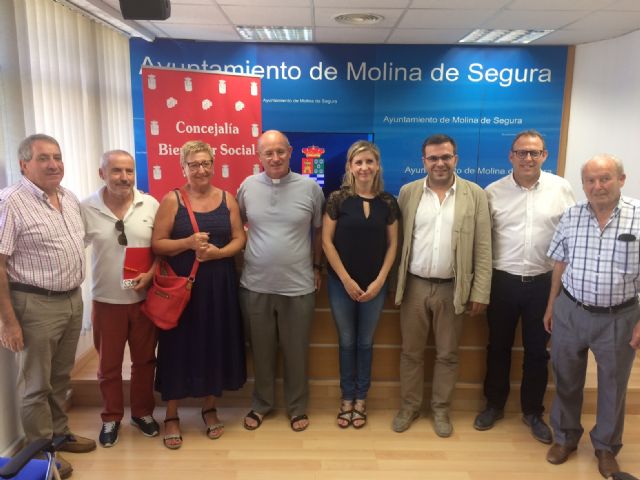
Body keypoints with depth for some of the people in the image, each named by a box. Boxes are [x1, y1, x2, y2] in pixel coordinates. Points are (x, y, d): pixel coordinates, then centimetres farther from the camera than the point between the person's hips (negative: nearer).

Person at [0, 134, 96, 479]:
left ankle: (60, 433, 38)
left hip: (72, 299, 7)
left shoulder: (70, 199, 8)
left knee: (61, 377, 21)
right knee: (36, 384, 9)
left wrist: (76, 292, 15)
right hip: (35, 304, -7)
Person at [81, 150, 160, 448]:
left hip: (145, 298, 1)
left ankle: (142, 412, 35)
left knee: (144, 359, 15)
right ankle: (111, 418, 33)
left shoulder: (151, 205, -5)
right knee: (109, 364, 13)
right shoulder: (86, 208, -6)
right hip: (106, 300, -1)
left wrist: (150, 274, -13)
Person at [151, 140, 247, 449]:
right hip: (181, 285, -2)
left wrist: (218, 252, -14)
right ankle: (171, 416, 21)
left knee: (215, 345, 10)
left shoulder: (227, 199, 5)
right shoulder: (172, 200, -3)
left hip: (219, 285, 3)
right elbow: (156, 244, -5)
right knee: (179, 346, 4)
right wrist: (188, 243, -20)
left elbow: (239, 239, 4)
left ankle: (210, 409, 29)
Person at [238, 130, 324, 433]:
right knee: (261, 350, 16)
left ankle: (297, 407, 32)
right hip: (255, 285, 1)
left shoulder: (310, 187, -4)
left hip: (298, 286, -1)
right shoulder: (247, 187, -1)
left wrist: (317, 266, 8)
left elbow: (319, 230, 6)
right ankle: (261, 404, 35)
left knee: (296, 352, 12)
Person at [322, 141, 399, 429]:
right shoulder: (338, 199, -7)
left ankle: (360, 400, 27)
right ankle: (346, 399, 26)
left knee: (365, 342, 12)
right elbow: (327, 242, -6)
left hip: (375, 285, 1)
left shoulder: (387, 202, 0)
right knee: (346, 342, 11)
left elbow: (392, 244, 4)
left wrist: (380, 280, -6)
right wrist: (346, 280, -10)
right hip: (341, 283, -1)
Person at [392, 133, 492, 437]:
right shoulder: (408, 193, 2)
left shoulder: (475, 195, -2)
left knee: (447, 354, 12)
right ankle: (409, 406, 29)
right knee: (411, 352, 12)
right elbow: (397, 241, 6)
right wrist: (393, 283, 3)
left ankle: (441, 409, 30)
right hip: (414, 285, 1)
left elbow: (483, 248, -3)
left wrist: (480, 293, -5)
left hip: (452, 289, -1)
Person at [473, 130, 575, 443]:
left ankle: (532, 411, 31)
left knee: (537, 350, 13)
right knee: (498, 347, 13)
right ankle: (494, 405, 32)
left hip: (544, 283, 1)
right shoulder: (493, 192, -4)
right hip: (503, 282, 0)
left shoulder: (561, 189, -2)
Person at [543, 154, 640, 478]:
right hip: (570, 312, 2)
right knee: (566, 378, 15)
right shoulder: (570, 217, -2)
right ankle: (565, 436, 37)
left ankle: (606, 446, 37)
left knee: (613, 384, 15)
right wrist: (551, 306, 10)